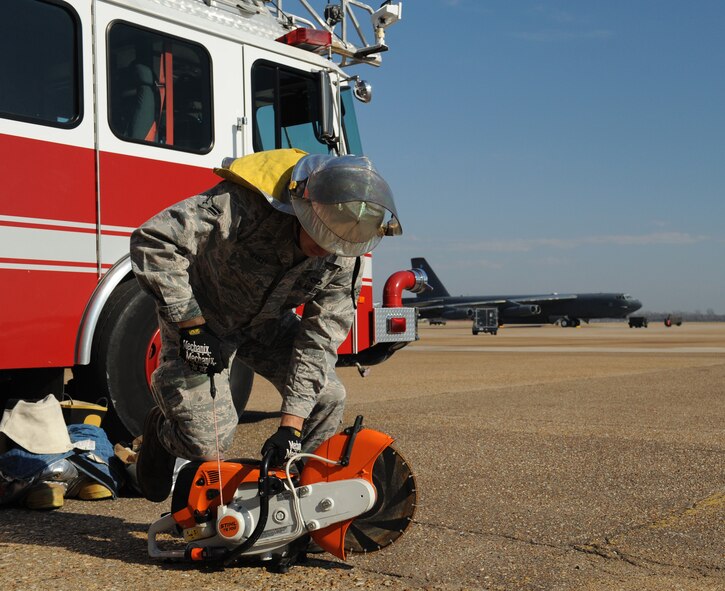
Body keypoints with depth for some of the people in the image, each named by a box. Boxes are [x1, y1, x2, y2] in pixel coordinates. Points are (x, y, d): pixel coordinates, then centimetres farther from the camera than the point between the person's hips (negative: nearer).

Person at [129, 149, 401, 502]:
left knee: (328, 398, -7)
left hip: (266, 320, 5)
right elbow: (153, 240, -36)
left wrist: (291, 424, -23)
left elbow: (319, 339, -18)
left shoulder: (345, 255, -20)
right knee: (209, 440, -12)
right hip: (197, 315, -5)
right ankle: (161, 428, 24)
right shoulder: (244, 204, -37)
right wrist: (192, 327, -32)